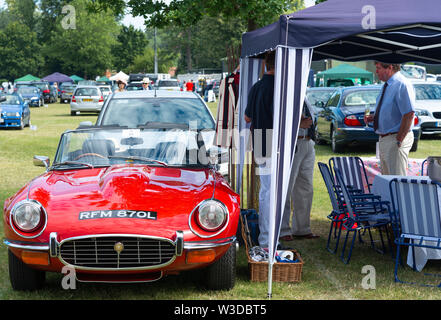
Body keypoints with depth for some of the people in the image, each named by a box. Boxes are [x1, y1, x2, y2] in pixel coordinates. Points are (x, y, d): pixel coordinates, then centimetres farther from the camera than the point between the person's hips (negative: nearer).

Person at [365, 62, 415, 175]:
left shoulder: (401, 85, -17)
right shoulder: (387, 85, 13)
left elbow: (409, 114, -23)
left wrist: (399, 140, -22)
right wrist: (373, 117, 7)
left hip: (395, 139, -10)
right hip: (383, 139, 10)